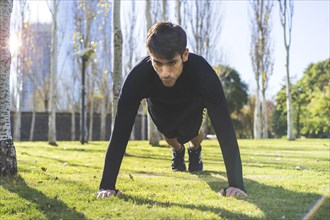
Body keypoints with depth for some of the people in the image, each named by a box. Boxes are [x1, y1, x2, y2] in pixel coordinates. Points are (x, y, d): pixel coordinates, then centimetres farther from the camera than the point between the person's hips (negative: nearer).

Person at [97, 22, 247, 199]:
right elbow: (121, 131, -42)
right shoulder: (138, 76, -44)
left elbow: (224, 128, -47)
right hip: (159, 105, 1)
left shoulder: (203, 73, -47)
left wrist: (236, 184, -51)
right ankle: (178, 151, 45)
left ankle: (195, 150, 33)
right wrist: (107, 185, -45)